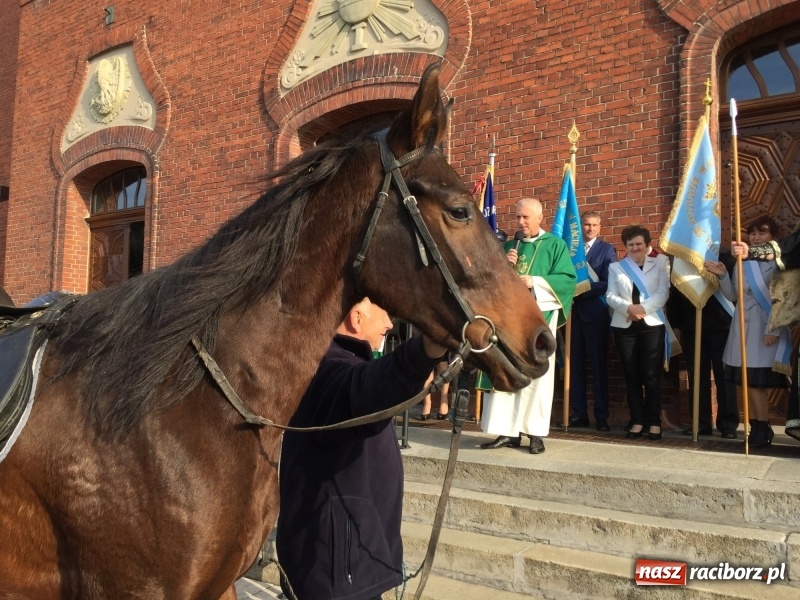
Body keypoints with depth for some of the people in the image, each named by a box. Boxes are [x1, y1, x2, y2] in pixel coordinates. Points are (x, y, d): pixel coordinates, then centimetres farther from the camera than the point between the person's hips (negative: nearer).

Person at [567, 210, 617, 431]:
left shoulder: (607, 249, 3)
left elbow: (608, 283, -7)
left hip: (595, 313, -3)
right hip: (574, 312, 3)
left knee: (599, 365, 1)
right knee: (575, 364, 4)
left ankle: (601, 416, 6)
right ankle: (578, 414, 11)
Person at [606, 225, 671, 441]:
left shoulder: (660, 264, 9)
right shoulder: (615, 267, 13)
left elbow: (663, 293, -3)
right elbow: (611, 296, 2)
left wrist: (643, 308, -17)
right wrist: (628, 308, -17)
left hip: (652, 325, -2)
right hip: (624, 326, 2)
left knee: (651, 375, -4)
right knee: (631, 375, 3)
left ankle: (654, 422, 4)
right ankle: (637, 421, 10)